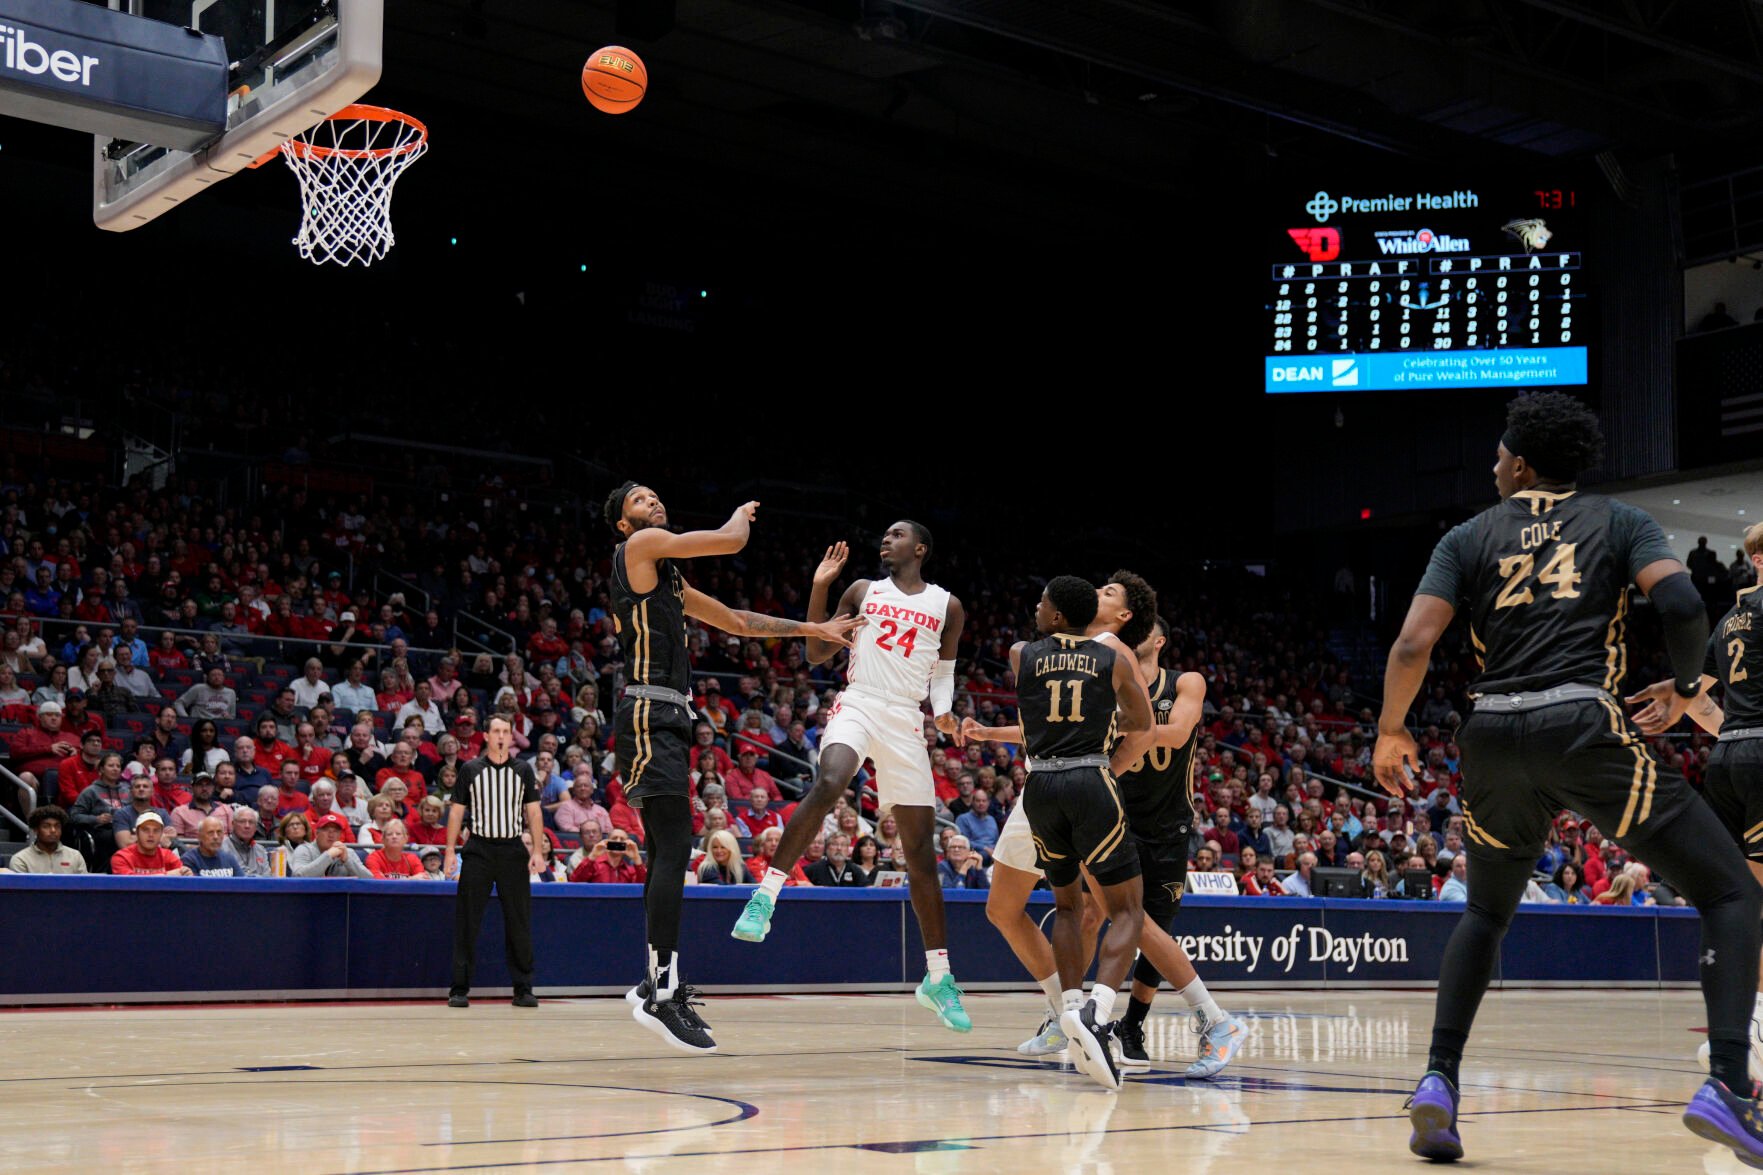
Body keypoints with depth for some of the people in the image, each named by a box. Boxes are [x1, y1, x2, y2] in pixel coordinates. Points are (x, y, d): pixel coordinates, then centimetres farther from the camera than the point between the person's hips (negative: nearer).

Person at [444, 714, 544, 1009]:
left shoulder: (523, 769, 8)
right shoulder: (471, 769, 5)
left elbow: (533, 811, 8)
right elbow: (456, 810, 6)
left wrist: (537, 851, -1)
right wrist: (450, 851, -2)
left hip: (513, 850, 1)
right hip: (479, 849, -1)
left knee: (519, 923, 1)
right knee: (467, 921, -3)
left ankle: (523, 989, 8)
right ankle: (459, 988, 3)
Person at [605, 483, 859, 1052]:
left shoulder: (668, 579, 25)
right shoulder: (639, 546, -2)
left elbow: (738, 622, 32)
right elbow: (731, 539, -8)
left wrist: (815, 630, 31)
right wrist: (744, 512, 16)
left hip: (667, 722, 10)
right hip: (649, 717, -10)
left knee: (666, 854, 12)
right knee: (675, 848, -18)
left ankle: (657, 984, 20)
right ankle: (662, 993, -21)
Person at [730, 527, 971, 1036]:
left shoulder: (947, 607, 12)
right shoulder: (863, 590, 13)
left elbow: (942, 675, 18)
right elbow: (817, 654, 10)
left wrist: (945, 713, -3)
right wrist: (819, 587, 2)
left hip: (906, 722, 1)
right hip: (857, 705, -1)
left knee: (922, 851, 3)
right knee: (828, 784, -36)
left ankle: (939, 979, 12)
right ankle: (765, 898, -31)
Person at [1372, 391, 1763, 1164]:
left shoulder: (1469, 538, 15)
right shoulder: (1619, 521, 13)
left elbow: (1412, 645, 2)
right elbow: (1681, 603, -6)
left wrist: (1391, 731, 16)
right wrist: (1686, 686, 12)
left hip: (1493, 737, 3)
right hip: (1584, 725, -3)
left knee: (1487, 912, 27)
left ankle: (1439, 1081, 12)